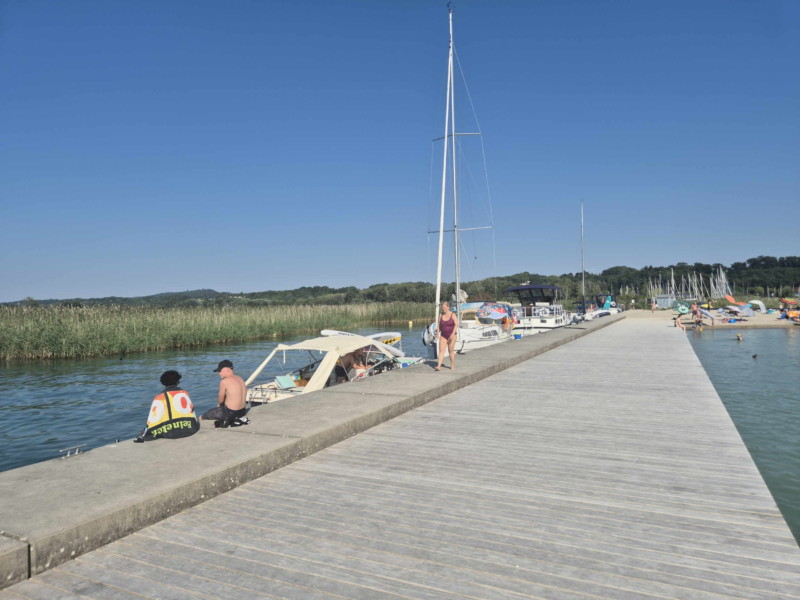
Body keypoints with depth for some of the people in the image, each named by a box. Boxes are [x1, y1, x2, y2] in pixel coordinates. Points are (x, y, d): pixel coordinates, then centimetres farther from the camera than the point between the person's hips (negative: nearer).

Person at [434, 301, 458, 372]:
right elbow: (439, 325, 11)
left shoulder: (453, 315, -6)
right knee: (441, 350, -9)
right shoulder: (441, 315, 5)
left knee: (451, 350, 3)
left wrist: (453, 333, -22)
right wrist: (437, 333, -3)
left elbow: (456, 325, -11)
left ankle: (453, 366, 17)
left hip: (452, 335, -3)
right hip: (443, 336, 3)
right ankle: (439, 366, -17)